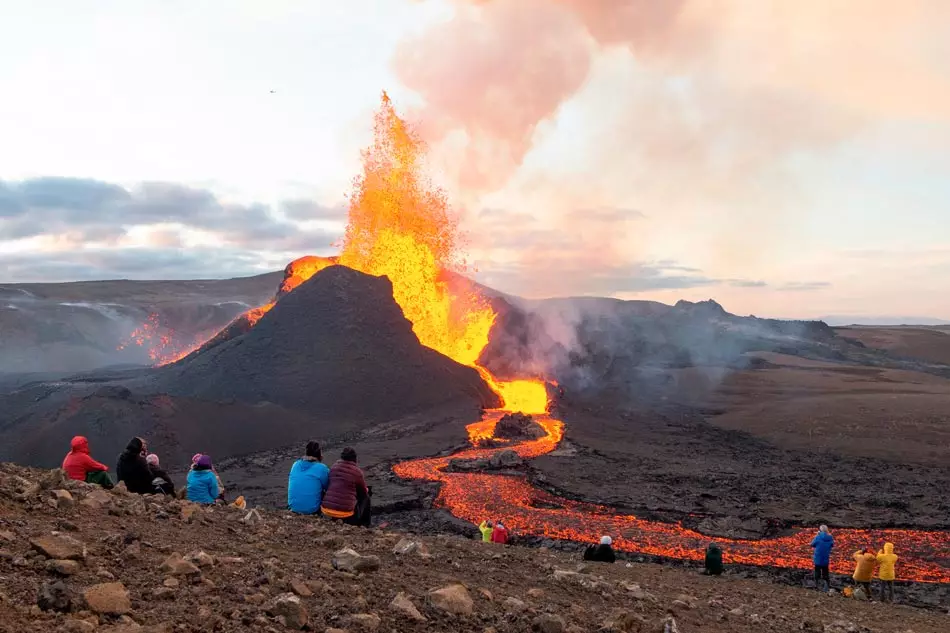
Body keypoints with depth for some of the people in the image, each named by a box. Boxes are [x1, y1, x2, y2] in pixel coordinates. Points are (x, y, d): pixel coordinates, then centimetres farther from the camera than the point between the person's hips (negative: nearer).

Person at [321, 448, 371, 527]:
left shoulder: (334, 467, 7)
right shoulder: (357, 471, -5)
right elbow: (363, 492, 10)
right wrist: (367, 490, 35)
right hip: (344, 512, -5)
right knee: (365, 497, 21)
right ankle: (364, 526, 25)